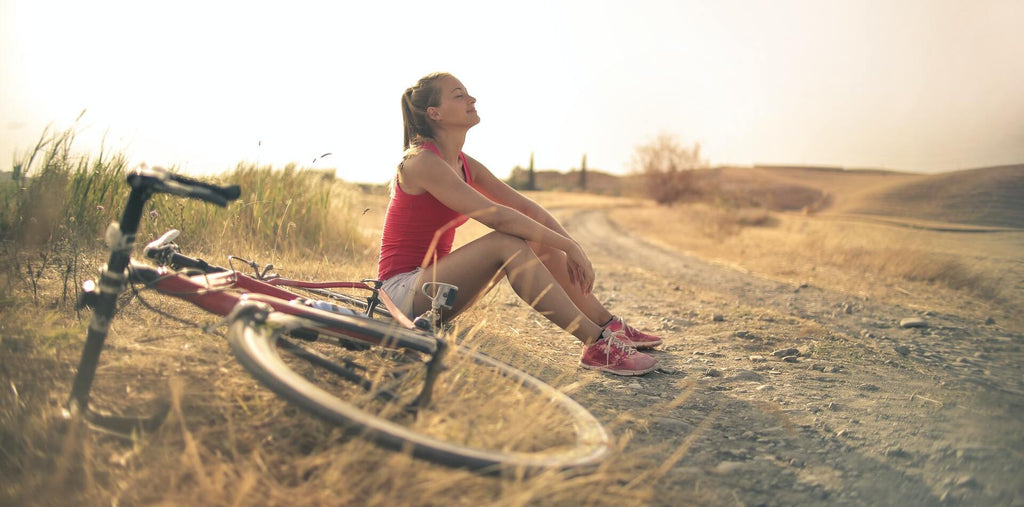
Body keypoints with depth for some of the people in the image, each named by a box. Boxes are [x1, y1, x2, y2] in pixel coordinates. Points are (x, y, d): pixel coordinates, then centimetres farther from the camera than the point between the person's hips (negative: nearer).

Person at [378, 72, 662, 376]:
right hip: (404, 291, -9)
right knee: (506, 242, -28)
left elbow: (526, 207, 5)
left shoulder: (464, 164, 9)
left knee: (541, 241, -1)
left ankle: (610, 326, 3)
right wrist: (569, 246, -24)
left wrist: (572, 248, -8)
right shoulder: (421, 162, -19)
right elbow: (496, 216, -28)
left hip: (431, 278, 9)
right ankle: (595, 345, -29)